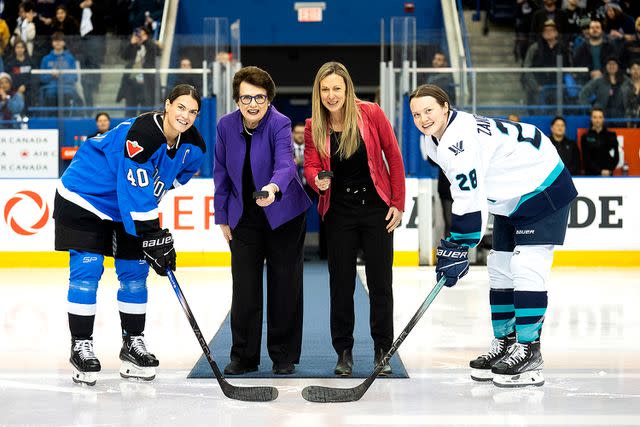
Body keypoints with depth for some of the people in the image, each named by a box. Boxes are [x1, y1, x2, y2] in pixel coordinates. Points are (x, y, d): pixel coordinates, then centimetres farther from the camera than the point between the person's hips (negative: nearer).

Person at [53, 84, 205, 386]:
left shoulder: (192, 147, -8)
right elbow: (135, 194, -32)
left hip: (126, 209, 8)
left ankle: (133, 343, 18)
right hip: (84, 197, -7)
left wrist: (159, 236, 7)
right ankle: (81, 345, -1)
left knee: (135, 272, 6)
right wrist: (153, 239, -30)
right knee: (87, 268, -9)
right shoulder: (142, 134, -32)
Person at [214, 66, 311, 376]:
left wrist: (273, 188, -57)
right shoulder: (226, 125, -7)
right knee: (244, 288, 2)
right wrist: (222, 217, 4)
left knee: (284, 287, 4)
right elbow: (221, 172, 3)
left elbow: (285, 164, -36)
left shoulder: (279, 124, -19)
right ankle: (243, 356, 12)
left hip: (284, 216, -3)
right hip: (244, 218, 3)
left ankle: (284, 355, 16)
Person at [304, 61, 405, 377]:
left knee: (380, 281, 3)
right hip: (339, 211, 2)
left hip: (376, 207, -2)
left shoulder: (370, 114, -10)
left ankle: (382, 351, 14)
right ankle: (344, 352, 15)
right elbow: (311, 166, -4)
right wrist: (318, 180, -29)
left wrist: (398, 203, -5)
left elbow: (393, 157, -4)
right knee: (341, 282, 4)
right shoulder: (314, 126, -4)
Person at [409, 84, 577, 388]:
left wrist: (455, 251, -26)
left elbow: (469, 202, -30)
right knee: (500, 270, 10)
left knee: (526, 269, -17)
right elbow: (466, 191, 17)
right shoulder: (437, 141, 4)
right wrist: (453, 243, 14)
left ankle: (529, 354, -16)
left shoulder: (461, 138, -28)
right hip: (511, 198, 10)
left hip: (543, 189, -10)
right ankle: (504, 343, 19)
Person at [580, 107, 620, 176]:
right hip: (591, 174, -1)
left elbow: (616, 157, 2)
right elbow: (586, 159, -3)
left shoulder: (611, 135, 6)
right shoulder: (585, 137, 2)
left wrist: (609, 170, -12)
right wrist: (600, 171, -12)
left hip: (607, 174, 1)